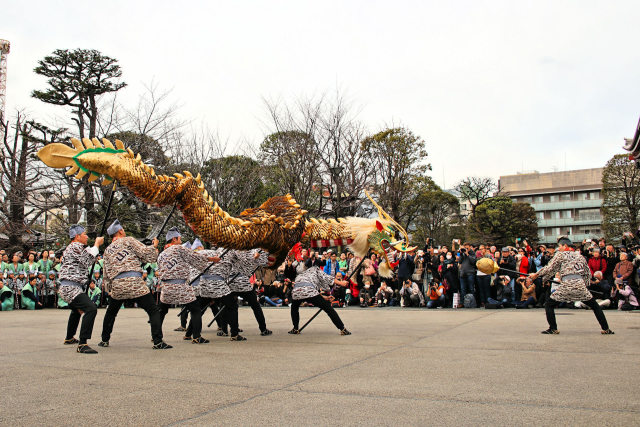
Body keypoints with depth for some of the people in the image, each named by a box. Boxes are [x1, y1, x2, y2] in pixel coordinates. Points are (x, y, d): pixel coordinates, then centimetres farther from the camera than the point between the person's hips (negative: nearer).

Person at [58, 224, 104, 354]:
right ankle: (82, 344, -30)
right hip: (70, 288, -12)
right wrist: (97, 245, -11)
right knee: (91, 309, -26)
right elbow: (87, 262, -16)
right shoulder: (74, 247, -10)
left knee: (77, 310, 34)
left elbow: (85, 263, 23)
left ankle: (69, 338, 53)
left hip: (66, 288, 12)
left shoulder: (75, 247, 21)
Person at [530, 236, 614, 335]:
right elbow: (588, 274, 22)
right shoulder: (580, 256, 21)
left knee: (548, 305, 8)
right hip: (580, 285, 4)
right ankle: (606, 329, 16)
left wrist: (536, 274, 14)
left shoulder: (560, 254, 9)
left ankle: (553, 329, 2)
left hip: (566, 286, -4)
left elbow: (550, 269, 4)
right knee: (595, 306, 20)